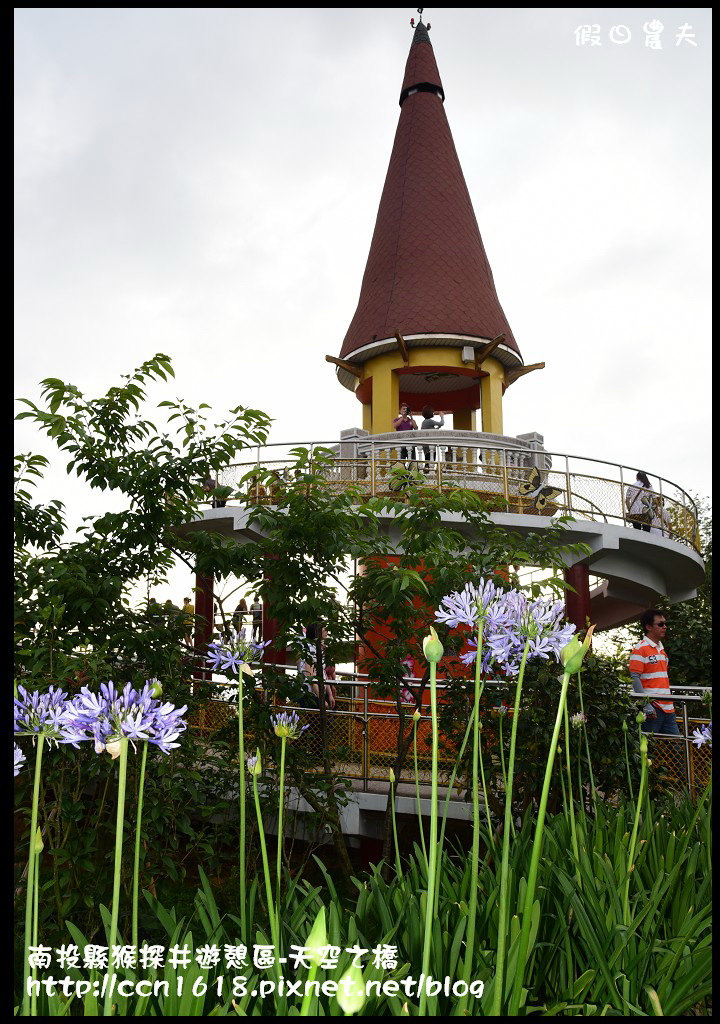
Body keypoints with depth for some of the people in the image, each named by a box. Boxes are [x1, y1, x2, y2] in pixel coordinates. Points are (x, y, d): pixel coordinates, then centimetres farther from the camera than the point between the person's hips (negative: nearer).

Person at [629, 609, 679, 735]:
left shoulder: (662, 649, 19)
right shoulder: (640, 649, -7)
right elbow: (635, 678, -14)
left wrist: (670, 703, 19)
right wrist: (646, 705, -21)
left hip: (668, 708, 8)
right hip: (652, 709, -8)